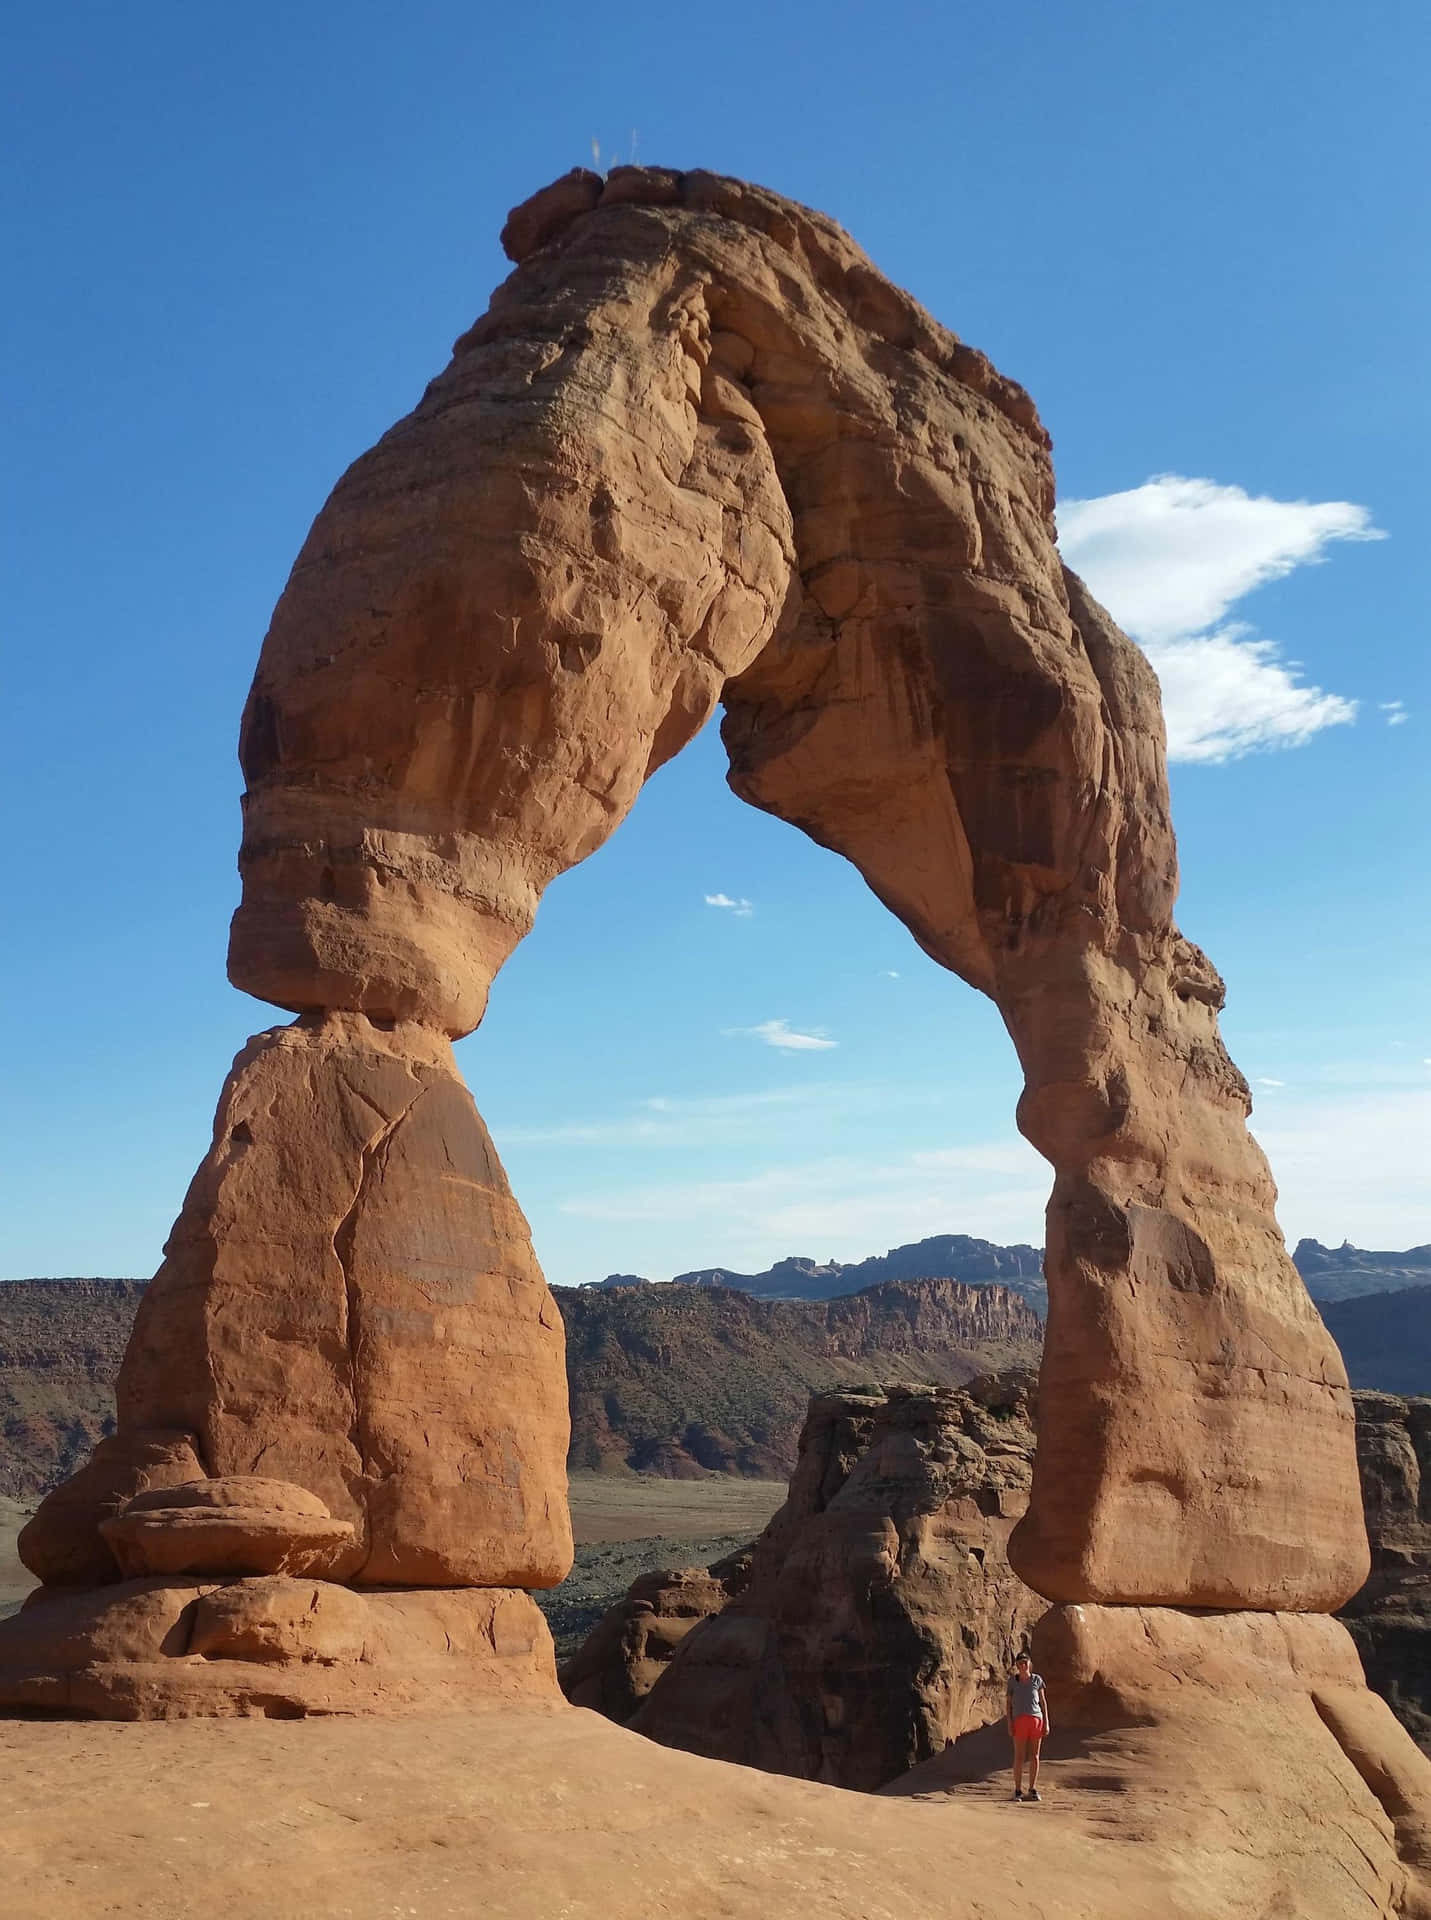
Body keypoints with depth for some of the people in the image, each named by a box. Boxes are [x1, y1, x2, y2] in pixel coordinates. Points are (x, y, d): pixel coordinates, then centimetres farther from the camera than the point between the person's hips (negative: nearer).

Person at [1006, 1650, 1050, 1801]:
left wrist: (1046, 1722, 5)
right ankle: (1018, 1790, 5)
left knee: (1034, 1756, 5)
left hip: (1036, 1719, 1)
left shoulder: (1037, 1679, 7)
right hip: (1019, 1720, -1)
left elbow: (1043, 1702, 10)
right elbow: (1009, 1703, 6)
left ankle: (1033, 1789, 14)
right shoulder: (1012, 1680, 6)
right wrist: (1009, 1722, -2)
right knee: (1019, 1756, -1)